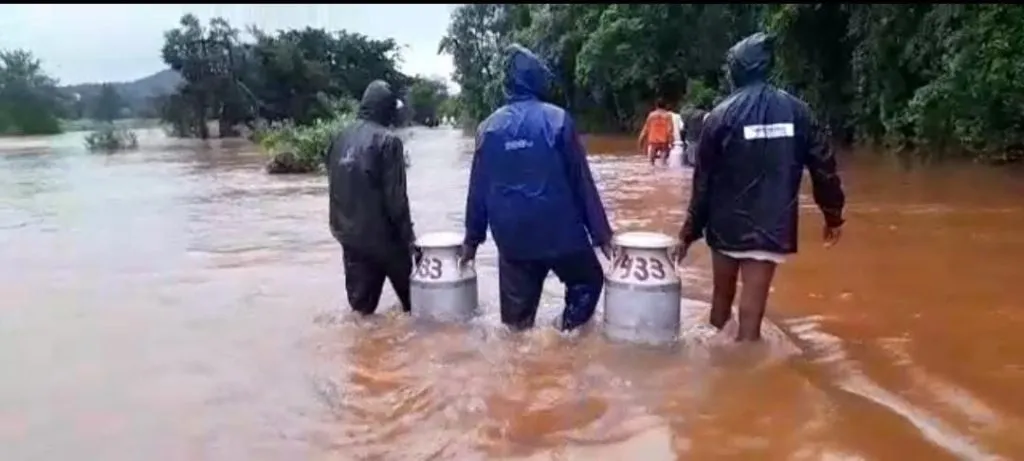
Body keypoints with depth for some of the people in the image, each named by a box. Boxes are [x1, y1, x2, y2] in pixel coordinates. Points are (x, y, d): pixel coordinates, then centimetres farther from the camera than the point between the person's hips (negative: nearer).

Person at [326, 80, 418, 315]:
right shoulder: (387, 140, -14)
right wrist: (409, 238, -10)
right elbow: (396, 198, -17)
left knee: (361, 306, 11)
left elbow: (335, 188, 13)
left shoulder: (340, 138, 6)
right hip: (383, 235, -6)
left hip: (349, 235, 6)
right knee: (412, 301, 13)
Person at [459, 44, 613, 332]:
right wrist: (601, 233, -1)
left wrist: (473, 237, 16)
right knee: (588, 283, 20)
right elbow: (582, 181, -6)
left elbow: (478, 189, 7)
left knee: (517, 315, 12)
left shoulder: (489, 127, 3)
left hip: (512, 237, 3)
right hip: (560, 231, -3)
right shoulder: (557, 120, -6)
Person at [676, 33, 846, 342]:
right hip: (771, 227, 0)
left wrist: (691, 231, 3)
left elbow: (704, 181, -4)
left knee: (722, 298, 20)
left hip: (726, 225, 0)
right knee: (751, 313, 1)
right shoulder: (796, 110, 1)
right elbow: (823, 165, 2)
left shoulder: (722, 115, -5)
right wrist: (833, 215, 14)